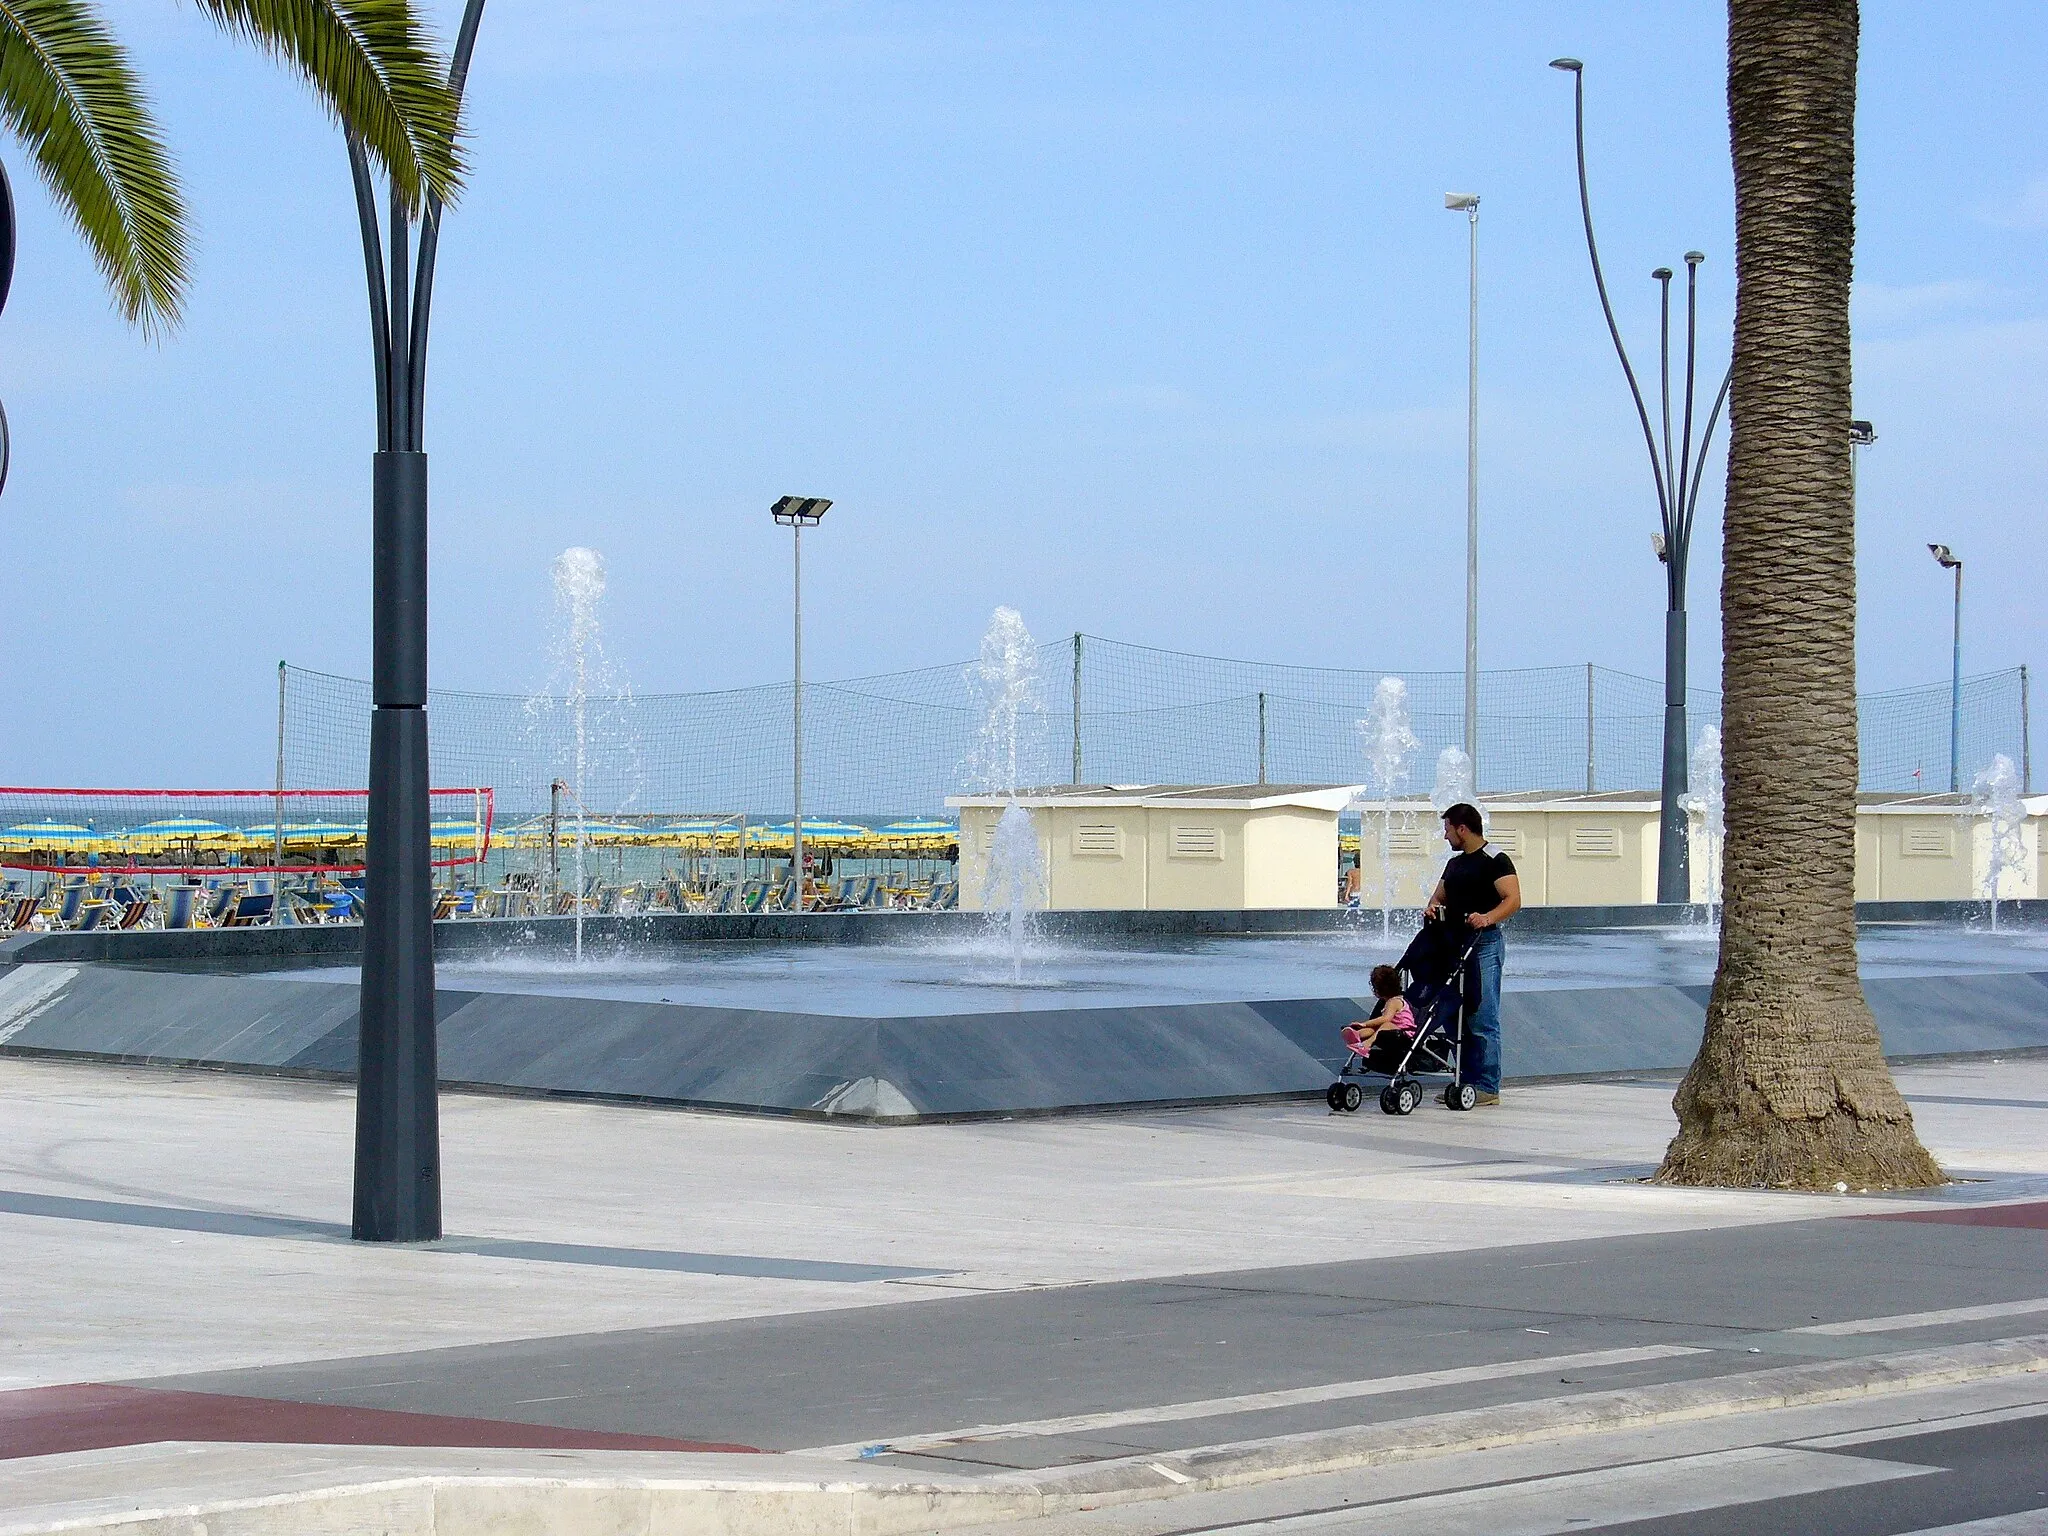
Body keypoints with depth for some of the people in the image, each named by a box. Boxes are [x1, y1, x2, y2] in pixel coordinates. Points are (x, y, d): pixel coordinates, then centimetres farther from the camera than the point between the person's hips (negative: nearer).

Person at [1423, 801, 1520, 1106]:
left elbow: (1513, 900, -16)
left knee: (1483, 1019, -10)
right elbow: (1440, 895, 26)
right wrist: (1434, 907, 1)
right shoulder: (1455, 862, 20)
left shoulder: (1495, 860, -6)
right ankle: (1466, 1081, 14)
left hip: (1485, 944, -9)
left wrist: (1487, 917, -33)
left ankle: (1487, 1087, -8)